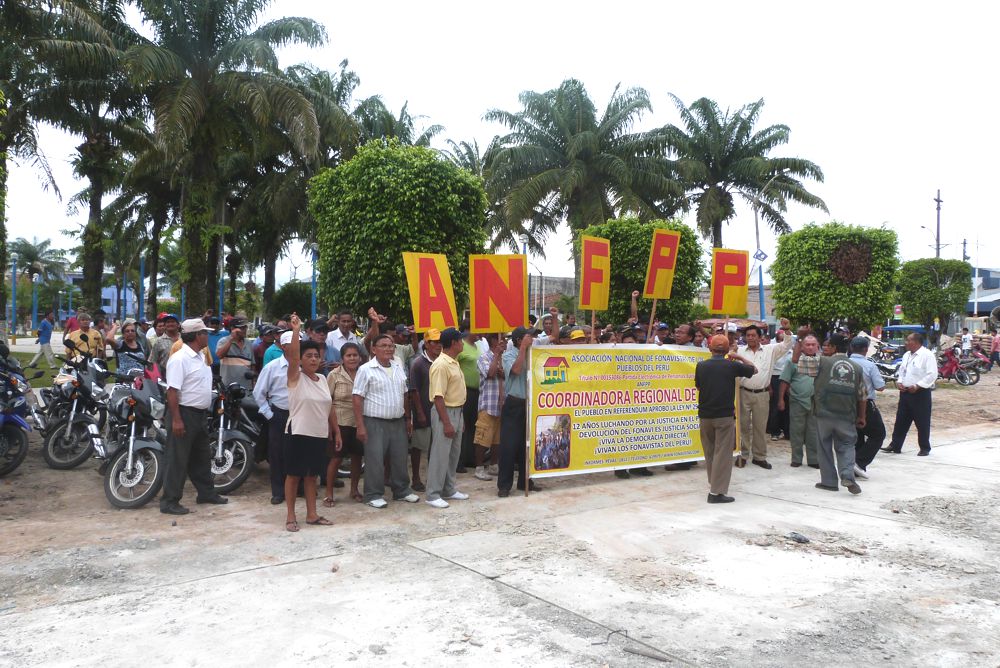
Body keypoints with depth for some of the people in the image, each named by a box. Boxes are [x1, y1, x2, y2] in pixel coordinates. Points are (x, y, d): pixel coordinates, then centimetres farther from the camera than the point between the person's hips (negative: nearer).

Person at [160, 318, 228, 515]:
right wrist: (176, 419, -25)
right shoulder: (180, 359, -18)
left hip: (200, 414, 9)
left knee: (202, 457, 18)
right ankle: (169, 501, 4)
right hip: (184, 414, -9)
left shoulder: (200, 357, 12)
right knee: (178, 460, -3)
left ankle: (206, 493, 30)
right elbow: (172, 390, -22)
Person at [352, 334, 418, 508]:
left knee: (400, 458, 12)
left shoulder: (398, 368, 11)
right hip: (375, 423, -6)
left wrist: (408, 419, 16)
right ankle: (373, 495, 11)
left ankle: (402, 490, 26)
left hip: (398, 422, 6)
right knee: (375, 460, -1)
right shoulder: (366, 370, -9)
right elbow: (357, 398, -11)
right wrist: (360, 426, -16)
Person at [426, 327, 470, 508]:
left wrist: (461, 418, 18)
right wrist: (446, 423, -23)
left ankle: (449, 490, 26)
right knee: (440, 455, -3)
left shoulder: (454, 363, 11)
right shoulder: (441, 365, -19)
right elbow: (438, 396, -22)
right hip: (445, 412, -9)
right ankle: (433, 495, 5)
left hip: (457, 411, 9)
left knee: (454, 454, 15)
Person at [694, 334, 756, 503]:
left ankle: (713, 485, 28)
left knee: (710, 453, 17)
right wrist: (739, 358, 21)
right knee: (722, 454, -1)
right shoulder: (732, 365, -6)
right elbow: (754, 369, 10)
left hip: (705, 415, 4)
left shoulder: (701, 366, 0)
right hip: (725, 415, -4)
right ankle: (717, 492, -4)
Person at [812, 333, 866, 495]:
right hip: (846, 415, 3)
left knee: (825, 447, 10)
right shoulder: (857, 368, 7)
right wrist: (861, 417, 18)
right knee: (846, 446, 14)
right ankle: (848, 476, -7)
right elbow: (862, 396, 9)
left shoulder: (823, 362, -5)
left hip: (824, 413, -2)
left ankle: (829, 481, 14)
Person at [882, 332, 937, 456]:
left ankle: (925, 448, 14)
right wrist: (899, 382, 3)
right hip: (905, 392, 7)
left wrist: (917, 386, -21)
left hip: (920, 393, -7)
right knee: (901, 420, 10)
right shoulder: (906, 355, 13)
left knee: (922, 422, 2)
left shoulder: (927, 355, -11)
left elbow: (932, 375, -16)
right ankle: (895, 446, 16)